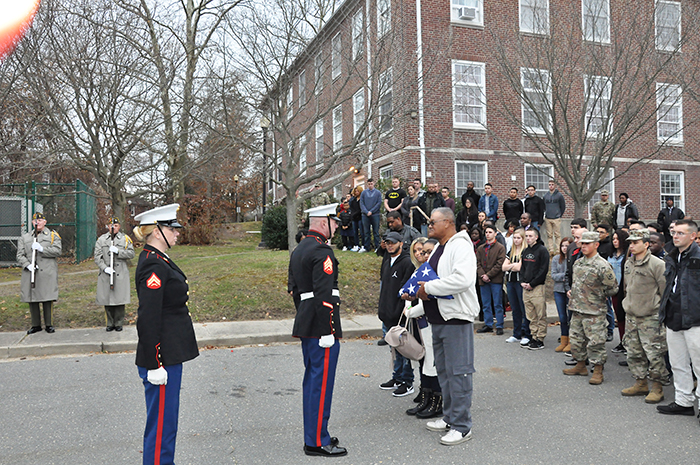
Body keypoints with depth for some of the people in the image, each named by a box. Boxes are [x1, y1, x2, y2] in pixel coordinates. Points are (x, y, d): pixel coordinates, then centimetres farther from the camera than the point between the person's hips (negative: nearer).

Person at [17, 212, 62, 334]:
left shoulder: (53, 235, 9)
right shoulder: (24, 238, 16)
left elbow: (57, 251, -4)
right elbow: (20, 255, 8)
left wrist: (41, 249, -15)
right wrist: (28, 265, -10)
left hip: (47, 274, -3)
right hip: (30, 274, 3)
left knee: (47, 299, -3)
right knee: (32, 300, 4)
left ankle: (49, 324, 8)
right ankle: (36, 325, 15)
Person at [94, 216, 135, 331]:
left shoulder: (126, 239, 7)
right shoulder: (101, 239, 9)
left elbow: (131, 254, 0)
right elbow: (97, 257, 3)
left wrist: (118, 251, -15)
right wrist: (105, 268, -12)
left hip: (121, 275, -1)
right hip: (105, 275, 1)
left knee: (120, 299, 0)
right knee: (107, 300, 4)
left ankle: (119, 323, 11)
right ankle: (110, 323, 15)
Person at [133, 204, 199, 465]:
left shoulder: (158, 260, 12)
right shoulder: (153, 265, -19)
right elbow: (148, 319, -23)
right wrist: (154, 365, -22)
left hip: (170, 354, 10)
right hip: (162, 357, -10)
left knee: (165, 420, 20)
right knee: (161, 422, 2)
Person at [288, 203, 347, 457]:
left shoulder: (298, 250, 16)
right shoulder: (322, 251, -15)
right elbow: (323, 294, -22)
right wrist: (328, 331, -21)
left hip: (305, 324, 10)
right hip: (320, 326, -10)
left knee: (311, 380, 16)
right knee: (322, 382, -2)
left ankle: (313, 435, 26)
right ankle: (317, 442, 6)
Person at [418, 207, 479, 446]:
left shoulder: (460, 246, -14)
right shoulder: (438, 248, 17)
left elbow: (463, 279, -29)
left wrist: (429, 287, -22)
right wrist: (421, 292, 8)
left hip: (456, 318, -10)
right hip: (438, 319, 10)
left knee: (458, 372, -4)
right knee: (443, 370, 17)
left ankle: (462, 426, 5)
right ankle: (449, 417, 29)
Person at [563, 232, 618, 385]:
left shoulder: (602, 266, -12)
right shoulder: (578, 263, 11)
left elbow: (612, 288, -9)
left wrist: (597, 296, -2)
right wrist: (571, 291, 10)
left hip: (594, 312, -7)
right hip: (576, 309, 8)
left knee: (595, 342, -3)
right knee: (576, 339, 14)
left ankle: (598, 371, 9)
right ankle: (581, 365, 29)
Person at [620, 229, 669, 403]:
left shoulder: (657, 264, -12)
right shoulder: (628, 263, 11)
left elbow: (665, 291, -10)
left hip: (650, 318, -7)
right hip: (631, 317, 7)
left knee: (654, 354, -3)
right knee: (634, 353, 12)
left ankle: (657, 388, 9)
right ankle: (641, 384, 25)